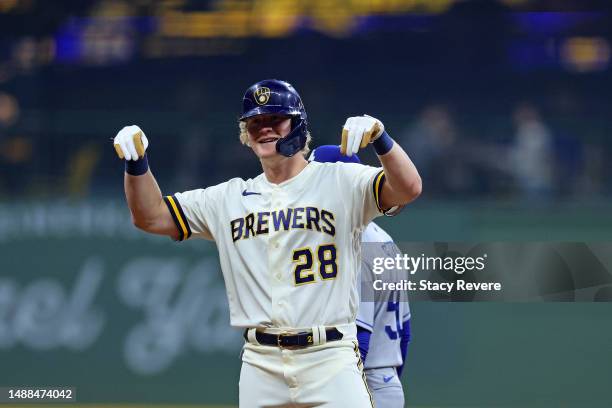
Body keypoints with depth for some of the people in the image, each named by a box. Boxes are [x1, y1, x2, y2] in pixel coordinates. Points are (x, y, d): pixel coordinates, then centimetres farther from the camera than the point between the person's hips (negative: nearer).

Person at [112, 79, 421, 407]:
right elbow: (151, 216, 17)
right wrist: (136, 163, -1)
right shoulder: (229, 198, 15)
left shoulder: (340, 181, 2)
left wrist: (379, 138, -31)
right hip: (260, 365, 4)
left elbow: (408, 189, -13)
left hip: (329, 358, -4)